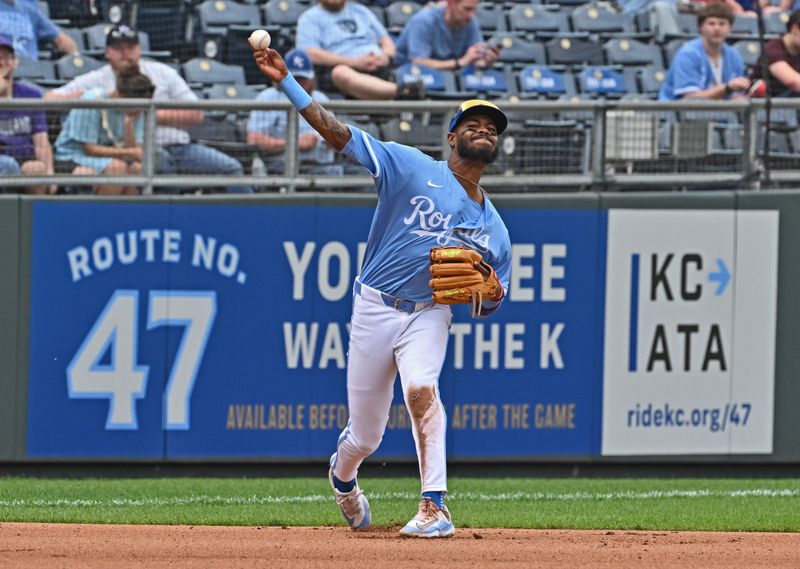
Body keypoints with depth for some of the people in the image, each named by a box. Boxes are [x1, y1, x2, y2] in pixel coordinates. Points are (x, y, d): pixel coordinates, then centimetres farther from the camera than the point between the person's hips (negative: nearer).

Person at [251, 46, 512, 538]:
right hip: (375, 309, -1)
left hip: (429, 314, 1)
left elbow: (490, 306, 14)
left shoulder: (493, 228, 8)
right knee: (365, 436, 5)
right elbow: (338, 133, -12)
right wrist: (286, 81, -22)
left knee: (421, 388, -32)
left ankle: (435, 507, -30)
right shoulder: (412, 168, -5)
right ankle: (343, 477, 43)